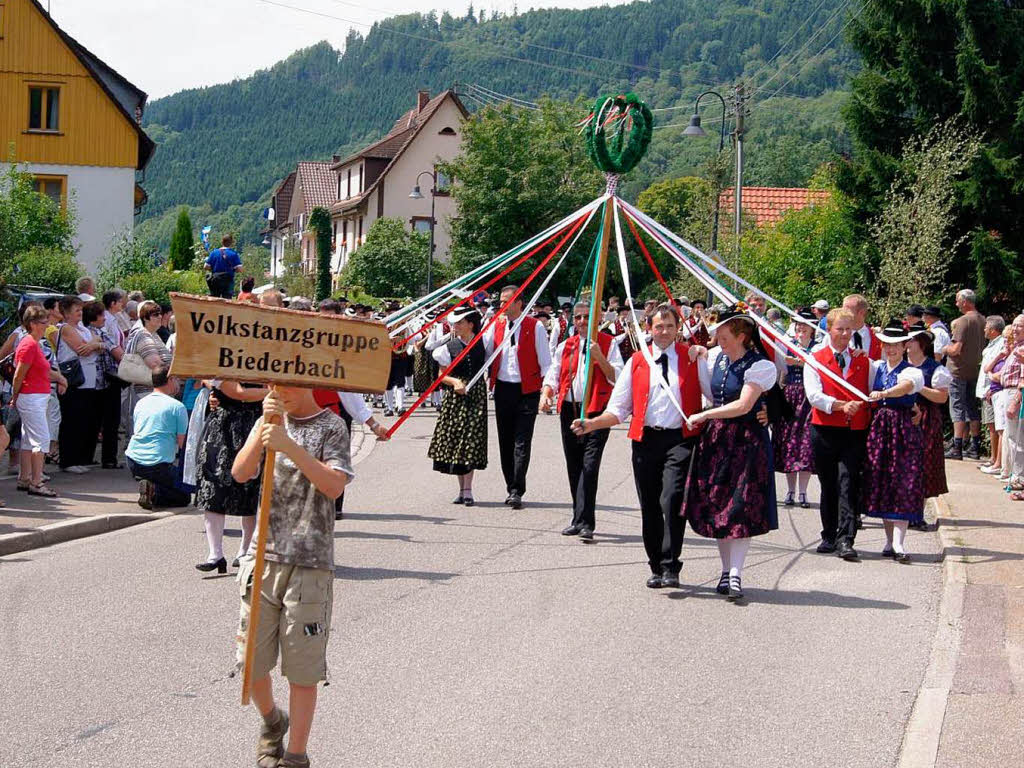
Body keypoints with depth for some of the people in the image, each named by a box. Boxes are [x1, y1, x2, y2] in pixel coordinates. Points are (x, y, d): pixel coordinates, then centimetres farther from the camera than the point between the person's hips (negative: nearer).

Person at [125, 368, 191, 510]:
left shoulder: (140, 403, 14)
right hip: (158, 465, -6)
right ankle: (154, 493, -16)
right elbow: (181, 442, -4)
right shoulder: (177, 406, -5)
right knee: (184, 497, 10)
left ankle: (146, 485, 6)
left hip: (132, 461, 7)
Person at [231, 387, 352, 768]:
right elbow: (240, 473, -4)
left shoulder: (332, 428, -1)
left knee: (302, 670, 1)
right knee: (251, 661, 8)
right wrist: (264, 428, -16)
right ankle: (272, 722, 37)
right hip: (264, 557, 4)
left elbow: (334, 485, -16)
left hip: (310, 565, -4)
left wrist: (290, 446, -23)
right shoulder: (269, 423, 11)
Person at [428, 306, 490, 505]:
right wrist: (455, 381, -15)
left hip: (476, 395, -1)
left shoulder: (482, 344, 2)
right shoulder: (450, 347, 2)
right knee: (455, 439, 2)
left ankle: (467, 490, -5)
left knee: (472, 439, -6)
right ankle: (462, 489, 13)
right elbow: (442, 375, 3)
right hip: (455, 397, 1)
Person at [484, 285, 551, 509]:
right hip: (502, 389, 5)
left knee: (522, 443, -8)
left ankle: (517, 492, -10)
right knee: (505, 442, 9)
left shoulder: (534, 327, -3)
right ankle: (512, 489, 18)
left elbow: (545, 361, -2)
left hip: (527, 391, -5)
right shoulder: (496, 326, 8)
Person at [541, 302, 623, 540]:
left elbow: (617, 377, -6)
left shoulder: (608, 343, 2)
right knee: (574, 466, 9)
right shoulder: (566, 346, 15)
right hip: (569, 409, 5)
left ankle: (585, 523, -16)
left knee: (589, 465, -14)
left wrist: (599, 357, -20)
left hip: (596, 409, -5)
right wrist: (546, 393, -9)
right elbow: (553, 374, 11)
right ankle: (579, 519, 19)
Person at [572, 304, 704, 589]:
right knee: (649, 507, 7)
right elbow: (619, 408, 11)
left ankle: (670, 567, -12)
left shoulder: (692, 356, 7)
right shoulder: (637, 361, 13)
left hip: (680, 439, -3)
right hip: (646, 440, 3)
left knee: (671, 501, -17)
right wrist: (593, 424, -3)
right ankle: (656, 567, 19)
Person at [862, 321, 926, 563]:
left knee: (901, 484, -9)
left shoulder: (912, 372, -6)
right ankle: (890, 540, 15)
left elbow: (905, 386, -26)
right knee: (881, 484, 5)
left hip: (903, 430, -5)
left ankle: (899, 544, -15)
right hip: (879, 428, 5)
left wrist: (883, 394, -45)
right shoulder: (877, 368, 12)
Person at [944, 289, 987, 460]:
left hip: (958, 370, -7)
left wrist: (944, 348, -3)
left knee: (957, 408, -4)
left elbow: (956, 349, -22)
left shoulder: (963, 321, -16)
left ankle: (957, 447, -7)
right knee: (973, 409, 12)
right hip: (975, 369, 7)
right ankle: (975, 447, 15)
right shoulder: (983, 320, 8)